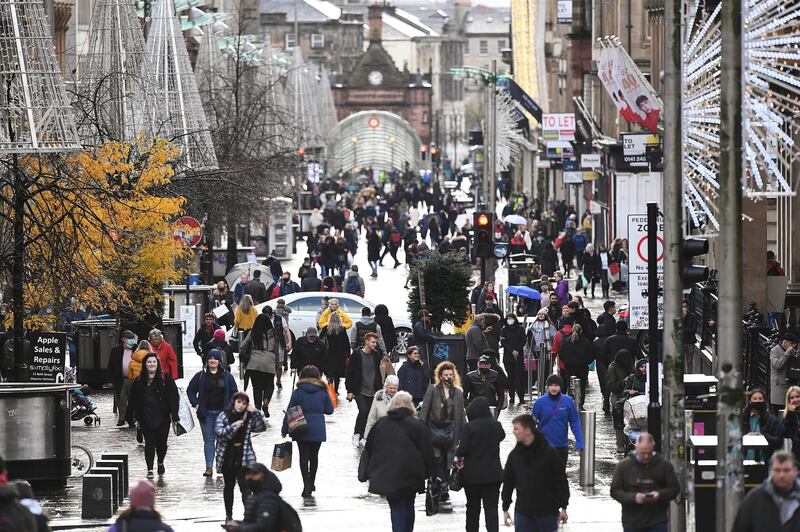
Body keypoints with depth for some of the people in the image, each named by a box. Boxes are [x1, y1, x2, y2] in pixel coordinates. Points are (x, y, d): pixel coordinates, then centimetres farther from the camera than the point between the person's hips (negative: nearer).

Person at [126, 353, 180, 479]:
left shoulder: (165, 379, 1)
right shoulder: (139, 381, 8)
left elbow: (173, 397, -3)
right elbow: (132, 401, 12)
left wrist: (174, 415, -11)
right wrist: (131, 417, 9)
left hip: (162, 417, -1)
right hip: (145, 418, 1)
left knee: (162, 442, 6)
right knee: (149, 443, -3)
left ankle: (161, 463, 33)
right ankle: (150, 469, 1)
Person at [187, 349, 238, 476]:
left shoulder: (227, 376, 5)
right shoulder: (200, 376, 4)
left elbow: (234, 393, 10)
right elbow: (190, 390, 11)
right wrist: (196, 404, 0)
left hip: (222, 413, 0)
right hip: (206, 414, 0)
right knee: (208, 440, 0)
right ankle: (209, 467, 0)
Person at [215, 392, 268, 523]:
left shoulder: (248, 418, 3)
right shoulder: (223, 416, -1)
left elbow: (262, 427, -6)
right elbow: (219, 433, -13)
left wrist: (254, 412, -13)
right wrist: (235, 426, -20)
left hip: (243, 457, -1)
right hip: (227, 457, 1)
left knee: (245, 486, -13)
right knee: (229, 486, 14)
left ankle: (248, 512, -20)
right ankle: (228, 515, 25)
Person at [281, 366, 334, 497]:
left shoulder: (298, 392, -6)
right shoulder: (323, 392, -1)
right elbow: (329, 410, 7)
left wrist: (284, 430, 2)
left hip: (302, 430, -2)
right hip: (318, 430, 2)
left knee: (304, 457, 2)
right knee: (314, 456, 16)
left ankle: (307, 486, -6)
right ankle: (311, 484, 28)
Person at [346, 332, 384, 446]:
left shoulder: (376, 355, 7)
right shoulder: (357, 355, -5)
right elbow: (350, 373, -3)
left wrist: (380, 389, 14)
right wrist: (349, 391, -7)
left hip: (372, 392, 4)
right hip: (360, 391, -4)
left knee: (369, 414, 2)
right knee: (363, 411, -19)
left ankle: (360, 437, 13)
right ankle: (357, 434, -3)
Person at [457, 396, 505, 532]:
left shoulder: (469, 427, -15)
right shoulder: (496, 425, -2)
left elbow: (463, 450, -15)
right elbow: (502, 436, 20)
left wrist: (458, 454, 6)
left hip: (472, 475, -2)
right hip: (493, 474, 2)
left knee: (473, 507, 13)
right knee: (491, 507, 1)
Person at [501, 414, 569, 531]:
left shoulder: (549, 453, -8)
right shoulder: (514, 455, 3)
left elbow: (561, 481, -5)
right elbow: (507, 483, 10)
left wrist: (563, 507, -6)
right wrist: (505, 509, 10)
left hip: (547, 512, -3)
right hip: (522, 512, 3)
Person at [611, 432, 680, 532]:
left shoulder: (664, 466, 0)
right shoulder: (623, 467, 1)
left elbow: (675, 488, 3)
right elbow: (615, 491, -1)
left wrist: (660, 495, -18)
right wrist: (633, 497, -19)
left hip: (657, 524, -1)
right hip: (632, 524, 1)